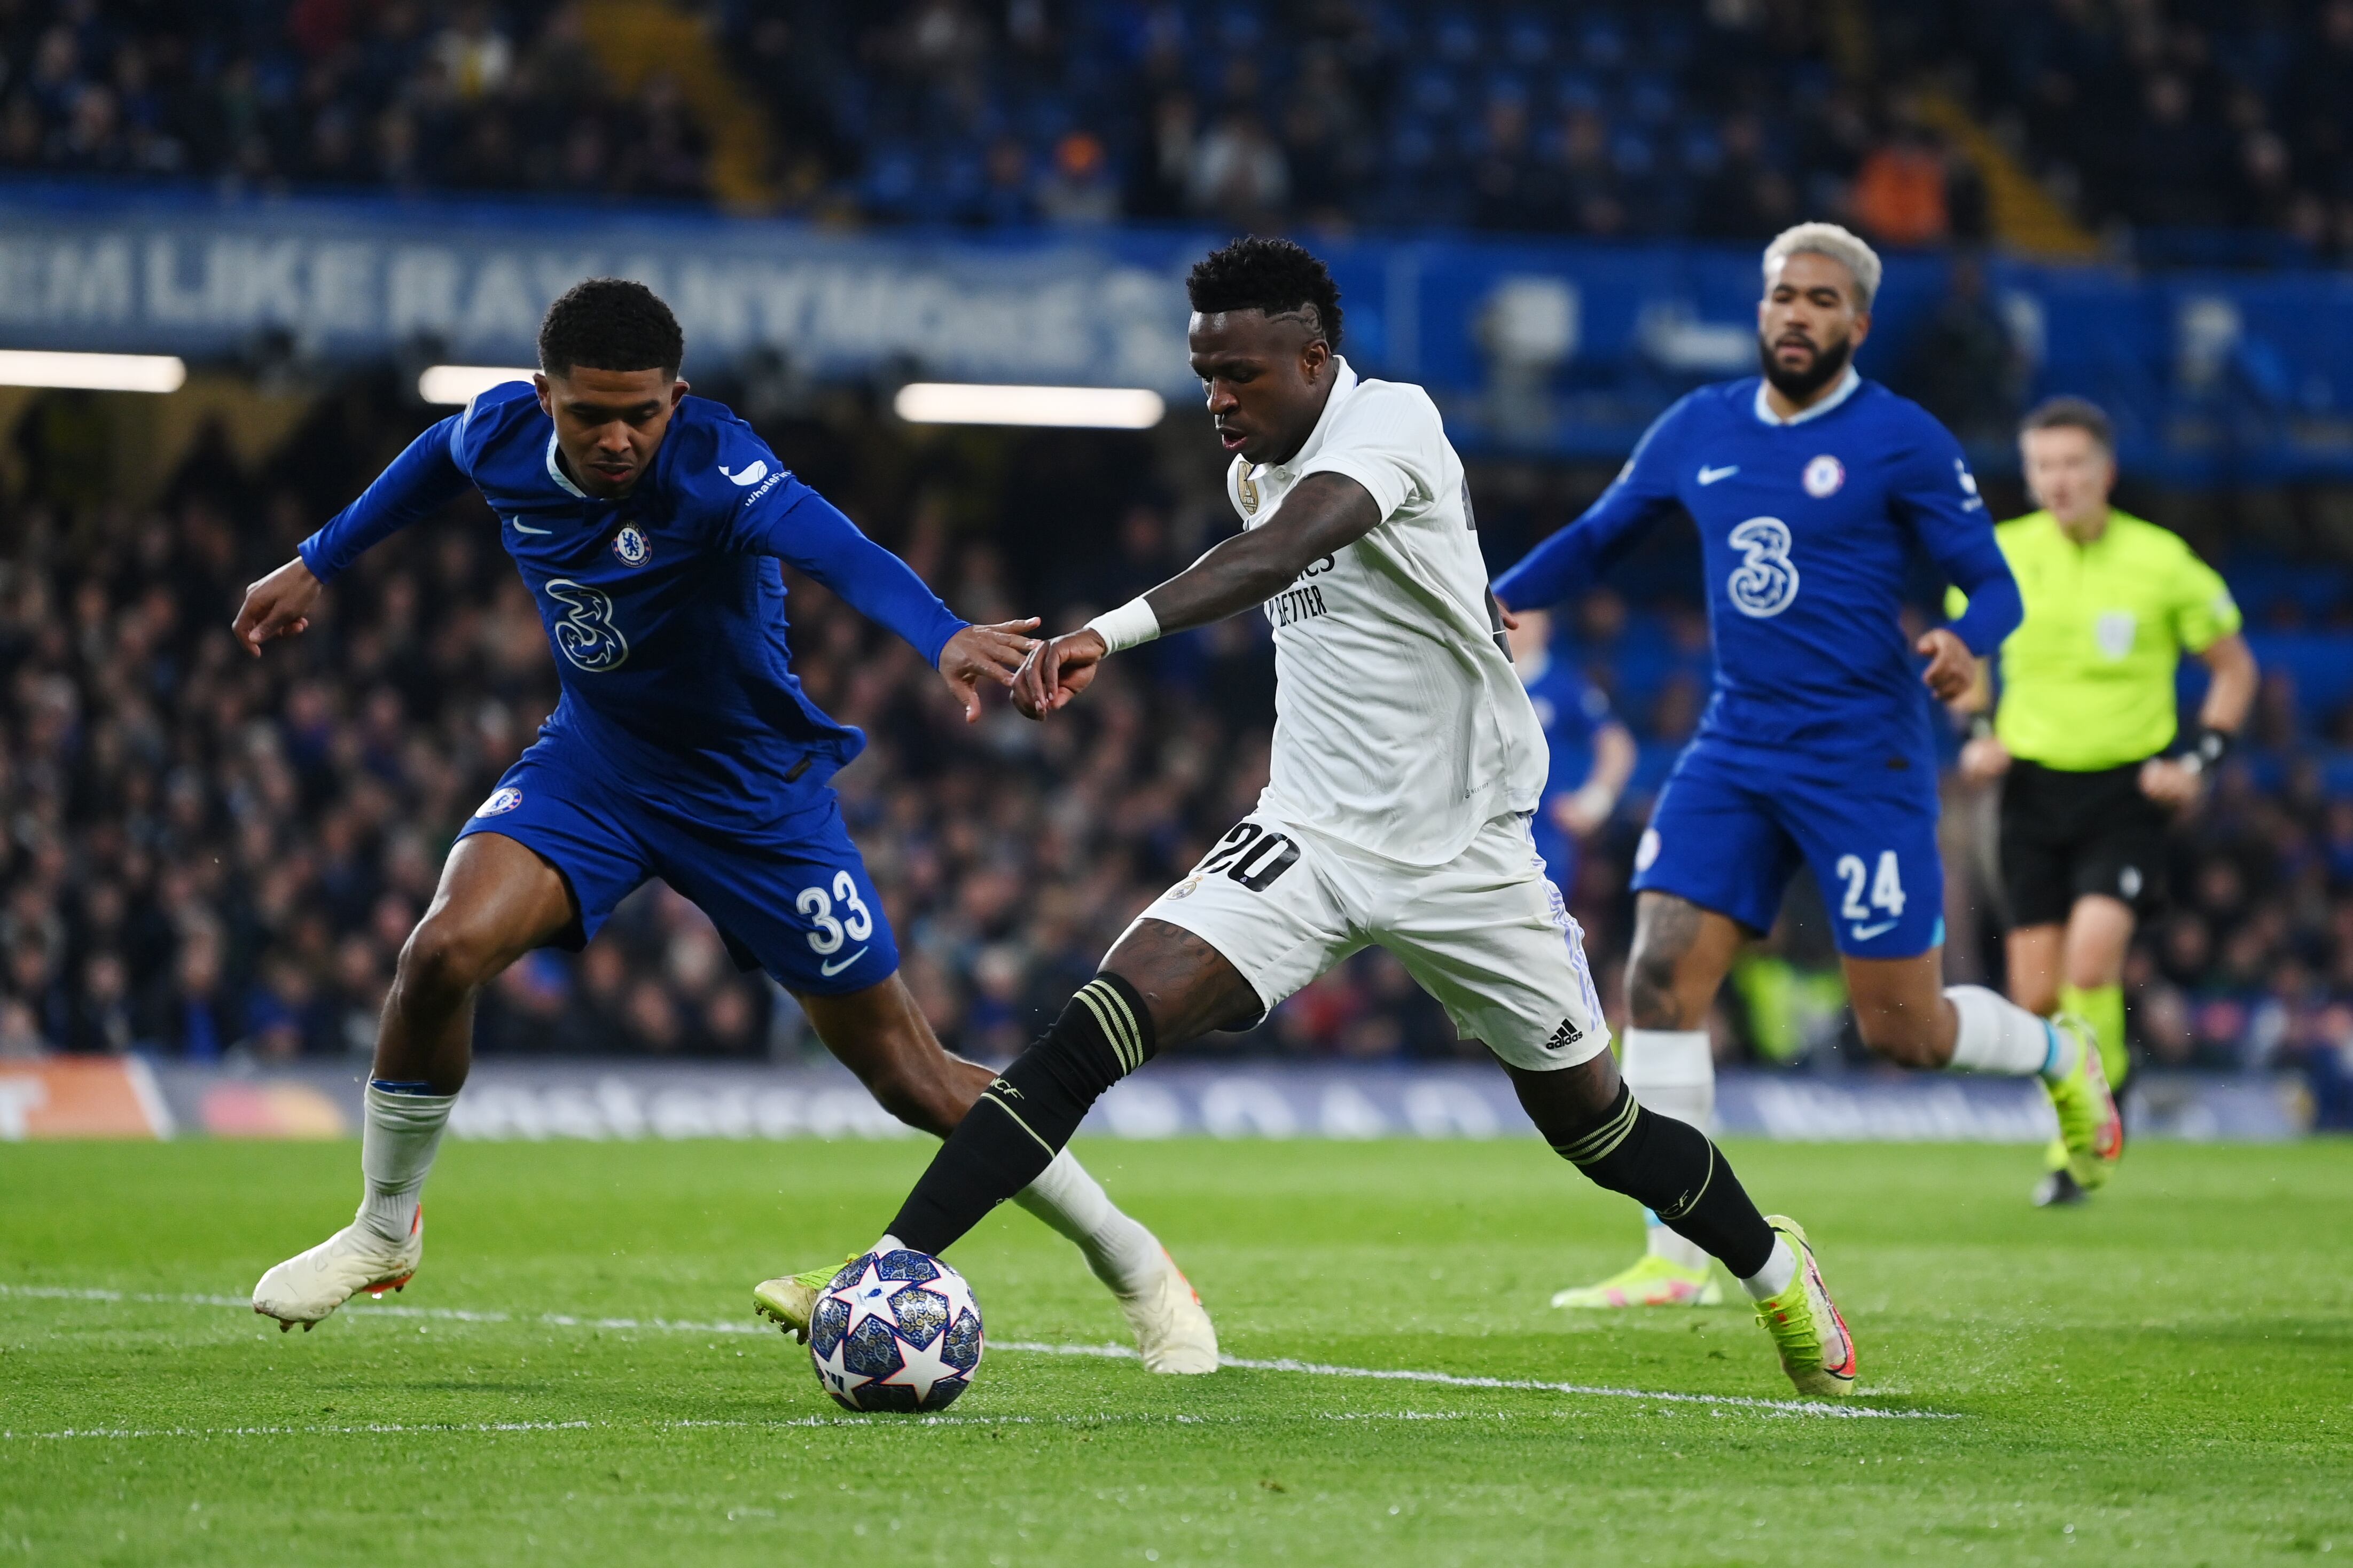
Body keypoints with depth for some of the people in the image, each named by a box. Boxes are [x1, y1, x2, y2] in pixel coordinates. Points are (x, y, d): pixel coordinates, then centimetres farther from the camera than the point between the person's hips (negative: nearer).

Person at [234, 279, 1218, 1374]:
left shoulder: (711, 469, -32)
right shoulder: (501, 433, -15)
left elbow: (833, 548, -52)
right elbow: (440, 457, 12)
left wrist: (943, 637, -70)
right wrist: (320, 562, 22)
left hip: (752, 791, -4)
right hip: (592, 761, 4)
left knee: (912, 1079, 1)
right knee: (444, 952, -22)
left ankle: (1133, 1263, 22)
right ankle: (383, 1234, 3)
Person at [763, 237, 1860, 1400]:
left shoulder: (1393, 421, -19)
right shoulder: (1256, 471, 4)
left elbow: (1288, 550, -39)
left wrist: (1117, 630, -52)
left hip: (1463, 853, -4)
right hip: (1312, 835, 5)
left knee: (1588, 1118, 10)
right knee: (1101, 1027, -17)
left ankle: (1776, 1270, 38)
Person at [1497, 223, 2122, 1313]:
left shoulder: (1902, 443, -6)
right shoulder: (1699, 430, 8)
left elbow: (1993, 582, -5)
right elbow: (1596, 536, 21)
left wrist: (1965, 640, -28)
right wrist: (1497, 600, 6)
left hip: (1863, 757, -4)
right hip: (1736, 748, 4)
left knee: (1900, 1029, -2)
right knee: (1660, 979, -11)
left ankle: (2058, 1055, 32)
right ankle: (1676, 1262, -5)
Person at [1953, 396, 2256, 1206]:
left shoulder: (2162, 563, -6)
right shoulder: (2002, 557, 0)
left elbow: (2234, 668, 6)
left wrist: (2198, 760, -6)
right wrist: (1978, 733, 3)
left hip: (2127, 789, -3)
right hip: (2033, 784, 3)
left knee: (2091, 957, -22)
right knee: (2038, 998, -1)